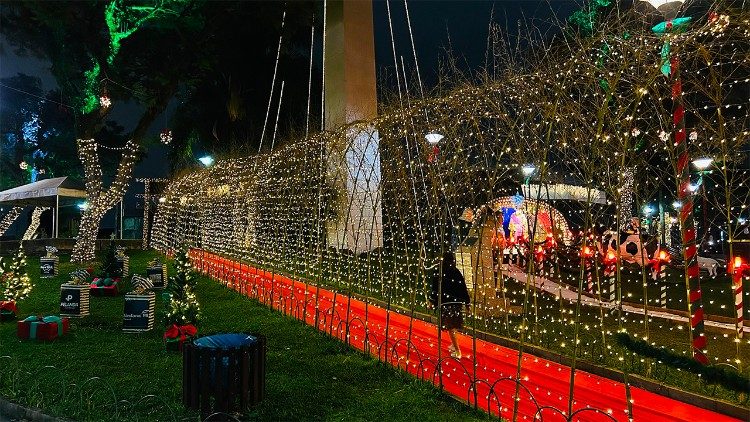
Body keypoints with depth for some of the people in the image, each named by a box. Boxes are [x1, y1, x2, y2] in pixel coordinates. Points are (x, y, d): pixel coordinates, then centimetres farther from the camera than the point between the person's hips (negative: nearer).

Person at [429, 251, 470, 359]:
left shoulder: (440, 273, -8)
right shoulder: (457, 273, 3)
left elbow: (435, 288, -6)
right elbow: (464, 288, 5)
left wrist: (432, 301, 3)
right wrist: (467, 303, 13)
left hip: (446, 302, -5)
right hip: (457, 302, 5)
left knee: (450, 327, -4)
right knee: (454, 325, 20)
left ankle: (457, 351, -8)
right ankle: (454, 345, 33)